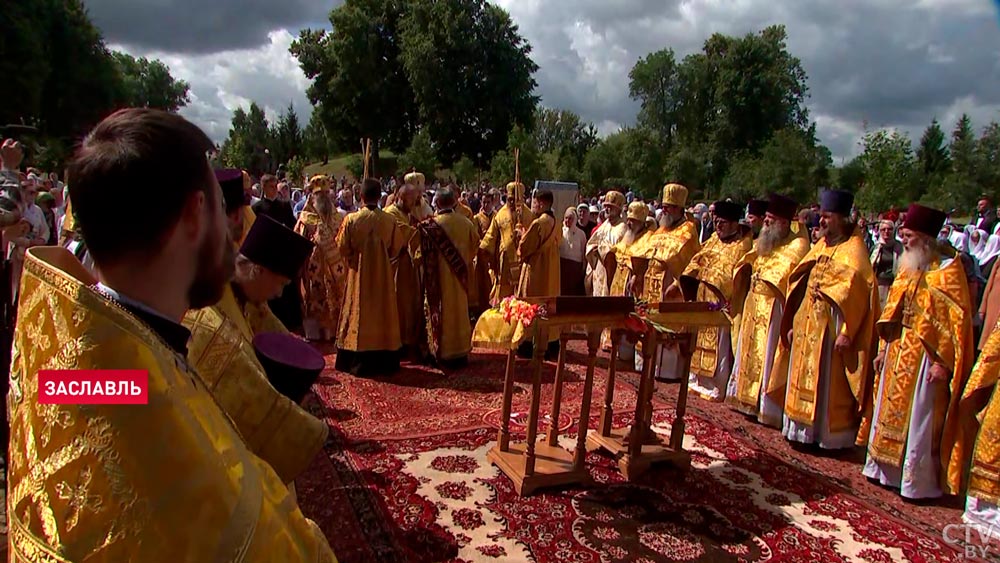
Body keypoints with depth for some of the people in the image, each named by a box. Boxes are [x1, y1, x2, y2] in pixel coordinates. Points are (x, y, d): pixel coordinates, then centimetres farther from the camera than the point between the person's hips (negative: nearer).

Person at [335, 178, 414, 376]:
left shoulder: (351, 219, -13)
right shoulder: (389, 220, -9)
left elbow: (343, 249, -5)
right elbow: (395, 249, -1)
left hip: (358, 275, -1)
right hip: (383, 274, 1)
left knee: (359, 314, 8)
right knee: (382, 314, 11)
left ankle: (358, 363, 13)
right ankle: (384, 363, 18)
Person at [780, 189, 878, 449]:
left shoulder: (853, 249, -9)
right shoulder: (820, 246, 14)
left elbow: (856, 292, -17)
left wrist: (847, 331, -21)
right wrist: (794, 322, 12)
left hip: (831, 325, -8)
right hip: (808, 323, 8)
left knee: (829, 383, 0)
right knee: (805, 379, 12)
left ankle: (830, 434, 11)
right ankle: (804, 429, 23)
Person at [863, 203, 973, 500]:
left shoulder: (948, 269, -11)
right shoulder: (908, 267, 10)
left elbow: (957, 318, -14)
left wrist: (943, 362, -16)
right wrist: (884, 348, 11)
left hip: (925, 357, -7)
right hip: (898, 353, 7)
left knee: (919, 420, 0)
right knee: (892, 413, 14)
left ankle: (918, 481, 12)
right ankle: (889, 470, 28)